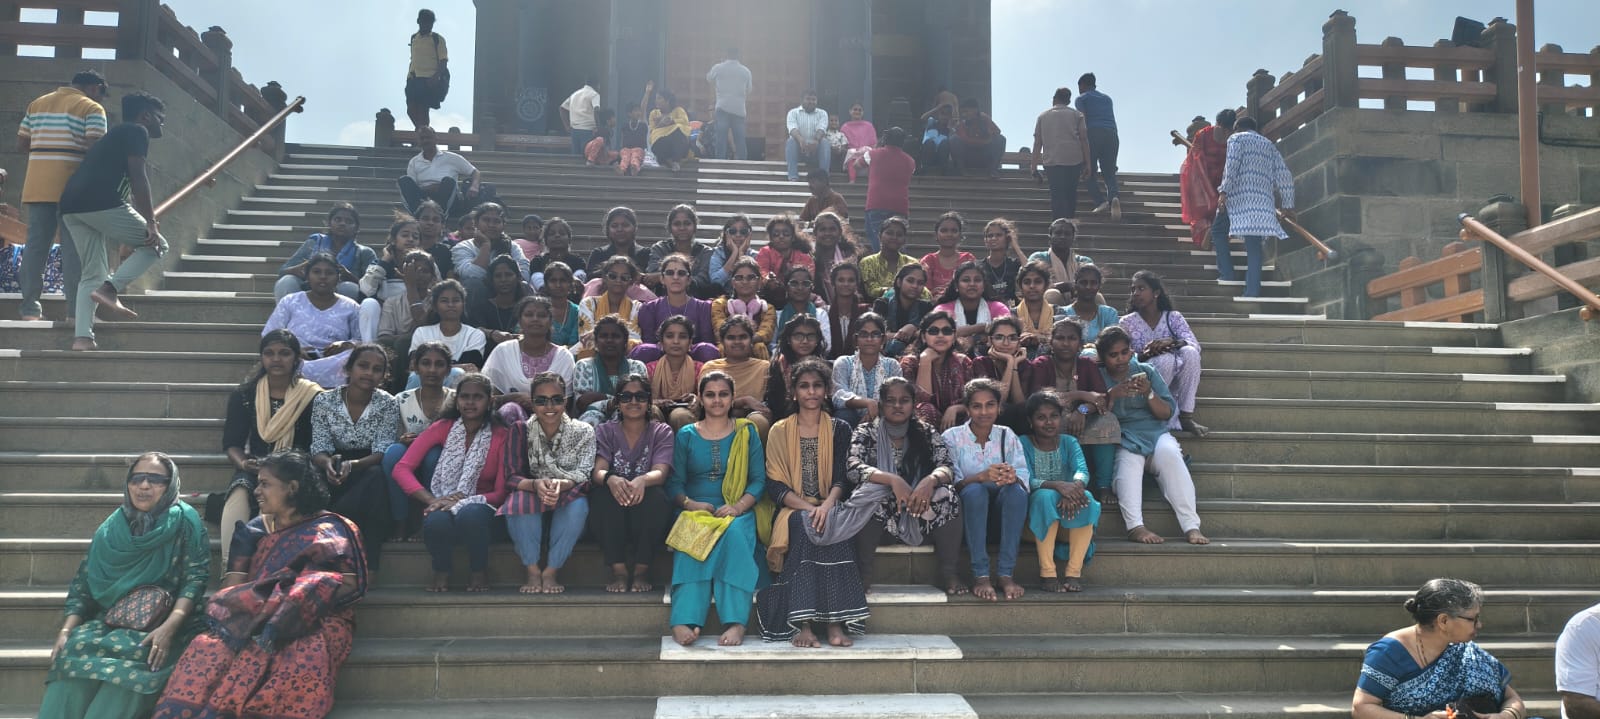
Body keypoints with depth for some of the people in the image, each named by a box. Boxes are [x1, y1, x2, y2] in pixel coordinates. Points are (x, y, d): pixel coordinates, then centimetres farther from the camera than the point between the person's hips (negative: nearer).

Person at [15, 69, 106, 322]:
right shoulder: (92, 109, -1)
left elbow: (21, 145, 15)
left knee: (36, 245, 6)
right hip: (72, 186, -5)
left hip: (37, 185, 5)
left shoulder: (37, 104, 18)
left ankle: (30, 307, 6)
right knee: (73, 248, -3)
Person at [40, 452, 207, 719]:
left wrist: (169, 627, -21)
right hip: (109, 620, 4)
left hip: (161, 624, -4)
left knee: (130, 658, -33)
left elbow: (195, 577, -8)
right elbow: (83, 584, 15)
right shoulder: (109, 530, 14)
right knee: (75, 651, -26)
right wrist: (66, 630, -2)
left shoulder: (184, 522, 0)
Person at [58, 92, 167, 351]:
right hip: (100, 202, -9)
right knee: (157, 245, 5)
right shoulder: (136, 131, 5)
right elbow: (138, 179, -8)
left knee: (92, 273, 13)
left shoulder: (116, 135, 33)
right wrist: (151, 224, -12)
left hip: (71, 206, 9)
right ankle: (109, 290, -11)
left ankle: (82, 337, 2)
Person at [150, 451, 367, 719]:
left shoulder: (328, 531, 5)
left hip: (314, 624, -4)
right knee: (210, 647, -29)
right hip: (257, 622, 4)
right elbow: (234, 586, 10)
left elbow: (347, 585, -6)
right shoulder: (255, 530, 18)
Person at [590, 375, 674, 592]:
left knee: (655, 495, -33)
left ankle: (641, 571, -20)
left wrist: (642, 480, -38)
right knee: (604, 494, -32)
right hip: (611, 517, 1)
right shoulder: (605, 431, 9)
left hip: (647, 514, 0)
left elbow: (660, 472, -12)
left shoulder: (661, 431, 6)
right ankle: (618, 570, -25)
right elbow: (598, 471, -9)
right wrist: (610, 479, -36)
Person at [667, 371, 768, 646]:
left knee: (734, 533, -36)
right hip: (695, 509, 0)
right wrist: (690, 504, -15)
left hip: (737, 512, 0)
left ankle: (735, 622, -43)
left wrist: (738, 506, -13)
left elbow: (759, 480, 6)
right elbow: (674, 483, 7)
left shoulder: (747, 433, 14)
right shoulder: (686, 435, 15)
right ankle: (684, 621, -47)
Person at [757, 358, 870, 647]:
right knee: (802, 524, -35)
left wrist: (827, 505, -22)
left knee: (831, 525, -34)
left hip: (830, 507, 1)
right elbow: (774, 484, 0)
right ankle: (802, 622, -39)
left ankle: (836, 621, -38)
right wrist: (808, 508, -17)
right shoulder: (779, 431, 10)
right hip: (793, 510, 0)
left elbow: (842, 477, 0)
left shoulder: (840, 429, 13)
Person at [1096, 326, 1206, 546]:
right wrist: (1112, 395, -20)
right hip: (1122, 437, -2)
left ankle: (1191, 526, -34)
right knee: (1128, 460, -36)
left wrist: (1149, 393, -13)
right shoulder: (1099, 378, 7)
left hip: (1154, 431, 2)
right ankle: (1135, 526, -47)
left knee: (1170, 454, -31)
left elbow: (1166, 413, 6)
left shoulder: (1146, 371, 10)